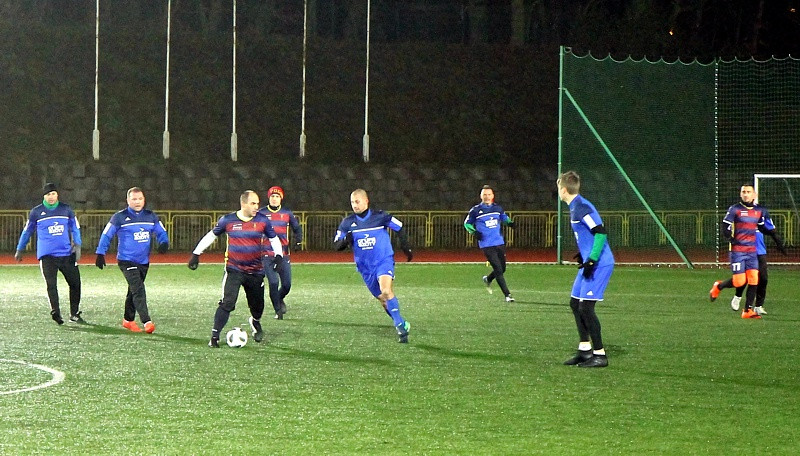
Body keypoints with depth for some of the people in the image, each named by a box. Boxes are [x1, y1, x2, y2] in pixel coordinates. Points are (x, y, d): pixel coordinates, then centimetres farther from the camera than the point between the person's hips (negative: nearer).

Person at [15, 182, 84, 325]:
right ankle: (55, 312, -26)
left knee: (75, 282, 4)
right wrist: (19, 250, 18)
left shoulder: (66, 209, 8)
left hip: (66, 253, 3)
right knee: (51, 284, -17)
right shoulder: (36, 212, 4)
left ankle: (74, 314, 15)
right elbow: (27, 231, 14)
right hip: (47, 254, -3)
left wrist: (77, 246, -1)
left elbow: (75, 228, 12)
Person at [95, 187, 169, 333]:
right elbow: (107, 235, -1)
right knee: (138, 290, -17)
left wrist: (164, 243, -9)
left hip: (144, 261, 5)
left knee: (133, 291, 15)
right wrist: (100, 254, -7)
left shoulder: (151, 216, 8)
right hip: (126, 260, -5)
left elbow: (161, 232, 13)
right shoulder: (120, 217, -4)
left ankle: (128, 320, 29)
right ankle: (146, 322, -24)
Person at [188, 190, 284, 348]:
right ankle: (214, 337, -13)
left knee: (257, 305, 12)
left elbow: (274, 239, 10)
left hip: (255, 271, 2)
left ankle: (255, 323, 48)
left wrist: (278, 256, -6)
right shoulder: (228, 220, -5)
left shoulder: (263, 221, -2)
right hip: (234, 270, -2)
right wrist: (196, 254, 5)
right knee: (227, 303, -17)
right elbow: (211, 235, 8)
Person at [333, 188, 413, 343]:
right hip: (365, 267, 4)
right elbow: (336, 245, 1)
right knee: (383, 300, 8)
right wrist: (346, 241, -21)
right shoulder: (348, 223, 0)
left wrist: (406, 248, 3)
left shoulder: (380, 217, -7)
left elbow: (400, 229, 5)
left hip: (384, 261, -4)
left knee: (386, 291, -27)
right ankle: (402, 325, 25)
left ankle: (400, 326, -24)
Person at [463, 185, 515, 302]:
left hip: (499, 243, 5)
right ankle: (507, 295, -8)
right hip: (486, 245, -5)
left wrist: (509, 223, 3)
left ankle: (488, 279, 42)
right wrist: (474, 232, -8)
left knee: (502, 269, 11)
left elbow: (504, 218, 26)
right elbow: (467, 223, 10)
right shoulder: (475, 210, -1)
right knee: (498, 269, -11)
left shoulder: (497, 208, 9)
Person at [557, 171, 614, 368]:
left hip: (600, 265, -11)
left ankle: (600, 355, -5)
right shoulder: (575, 207, 14)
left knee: (586, 307, -11)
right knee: (575, 303, 15)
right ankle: (585, 350, 21)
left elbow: (601, 232, -24)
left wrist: (592, 260, -25)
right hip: (590, 263, 11)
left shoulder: (581, 208, -17)